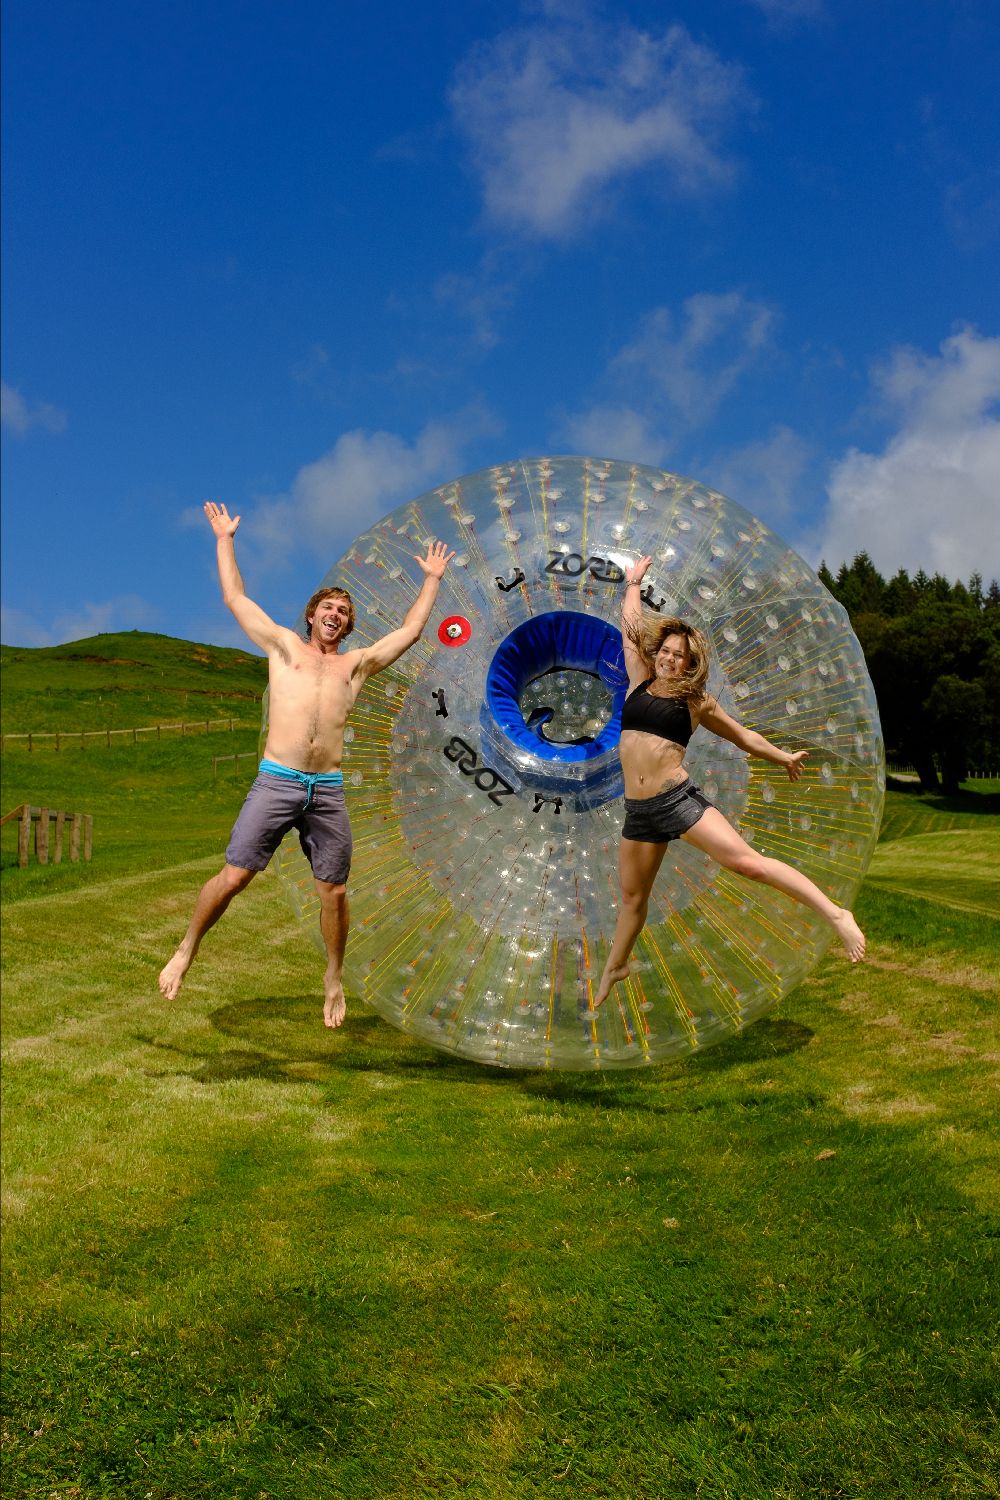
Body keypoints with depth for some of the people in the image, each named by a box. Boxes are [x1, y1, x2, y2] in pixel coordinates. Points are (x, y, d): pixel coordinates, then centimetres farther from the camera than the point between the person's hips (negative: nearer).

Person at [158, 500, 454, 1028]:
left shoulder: (356, 664, 19)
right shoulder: (284, 646, 15)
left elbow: (411, 630, 25)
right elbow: (236, 598, 18)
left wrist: (431, 580, 31)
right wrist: (224, 540, 22)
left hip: (328, 791, 2)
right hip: (276, 782, -2)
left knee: (333, 892, 3)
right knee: (234, 875, -6)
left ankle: (334, 979, 21)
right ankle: (186, 951, 15)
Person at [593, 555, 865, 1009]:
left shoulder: (697, 702, 4)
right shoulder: (640, 681, 10)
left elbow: (743, 735, 18)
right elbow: (631, 628, 19)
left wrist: (782, 756, 20)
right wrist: (633, 583, 30)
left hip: (678, 798, -3)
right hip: (638, 810, 4)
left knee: (746, 861, -18)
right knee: (633, 896, 15)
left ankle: (835, 914, -17)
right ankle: (614, 967, 35)